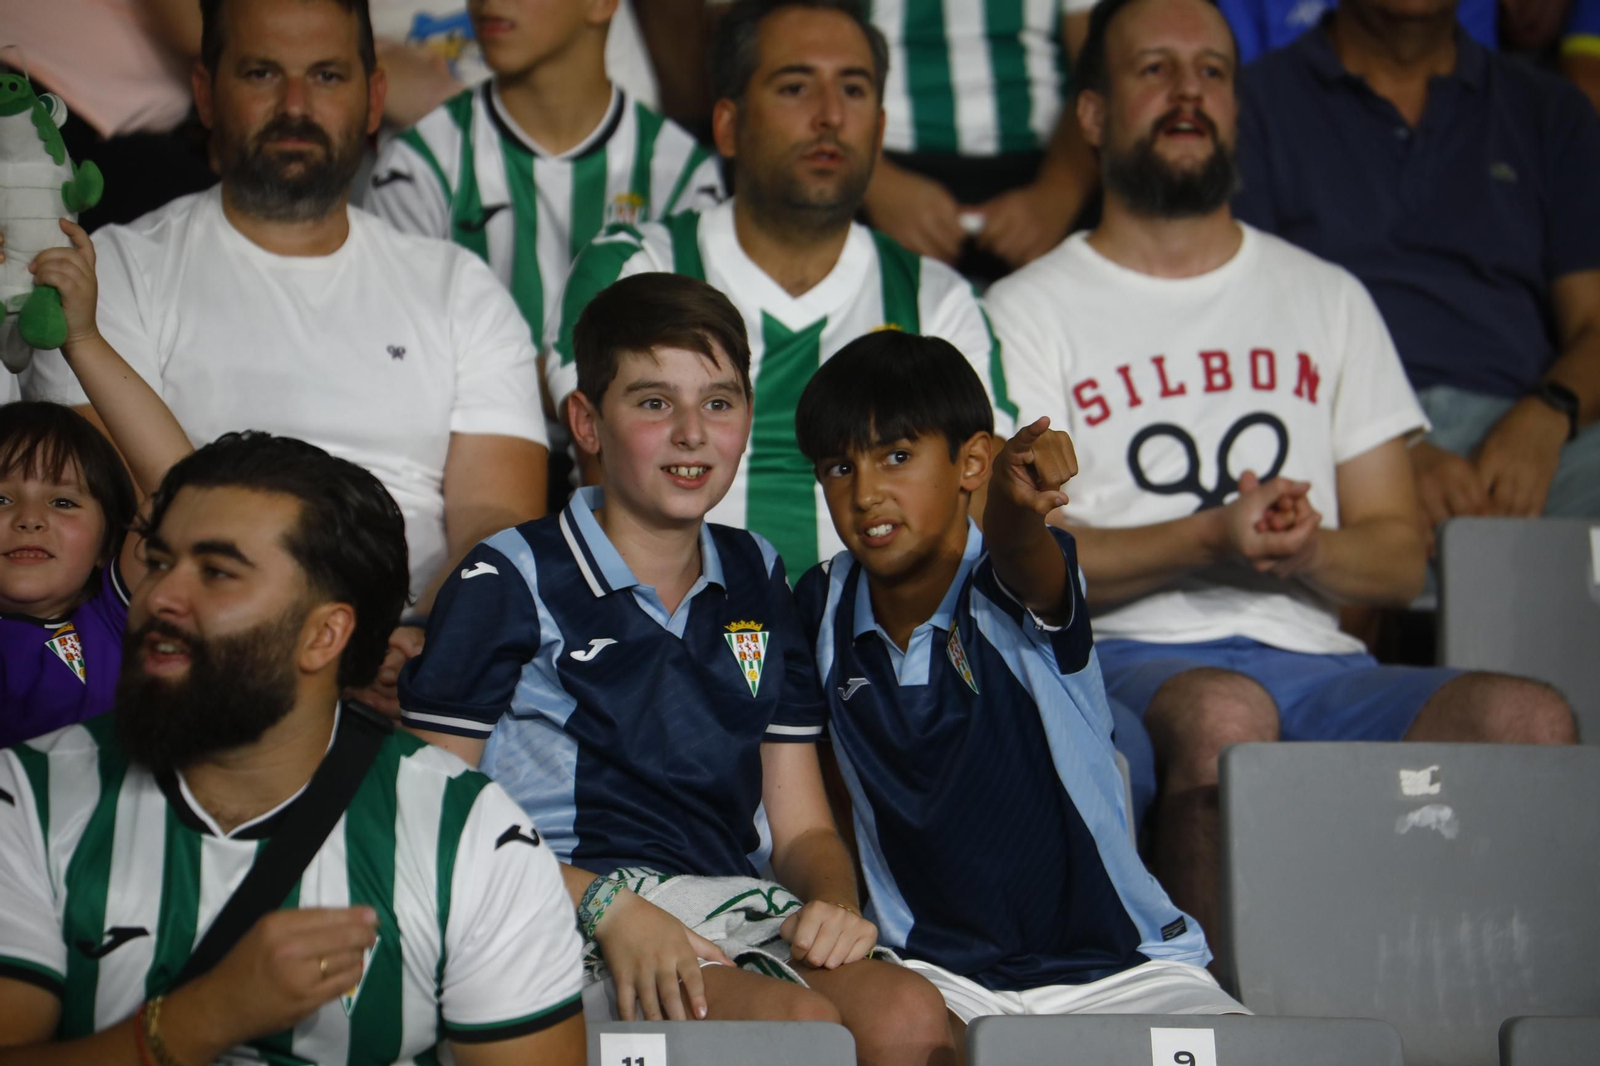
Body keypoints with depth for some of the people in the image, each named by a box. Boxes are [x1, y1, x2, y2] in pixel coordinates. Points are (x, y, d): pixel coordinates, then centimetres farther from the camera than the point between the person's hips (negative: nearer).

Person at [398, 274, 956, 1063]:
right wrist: (605, 905, -17)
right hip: (564, 908, -5)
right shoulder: (510, 580, 4)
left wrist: (834, 904, -4)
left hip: (741, 905, 5)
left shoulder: (757, 579, 21)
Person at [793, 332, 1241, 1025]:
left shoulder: (1015, 588, -11)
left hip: (1114, 961, -2)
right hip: (935, 964, 2)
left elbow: (1017, 553, -36)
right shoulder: (825, 607, 3)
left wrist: (1015, 506, -59)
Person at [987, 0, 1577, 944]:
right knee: (1223, 715, -39)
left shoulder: (1328, 298, 23)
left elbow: (1401, 556, 17)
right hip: (1126, 656, -3)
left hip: (1314, 655, 4)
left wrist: (1307, 550, -6)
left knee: (1531, 718, -26)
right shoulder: (1030, 311, 11)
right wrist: (1208, 540, -15)